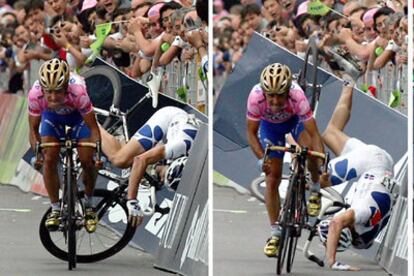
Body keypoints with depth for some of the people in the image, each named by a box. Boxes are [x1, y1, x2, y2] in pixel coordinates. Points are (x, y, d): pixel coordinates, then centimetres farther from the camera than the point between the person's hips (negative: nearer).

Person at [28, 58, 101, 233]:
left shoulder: (78, 92, -42)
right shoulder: (35, 94, -37)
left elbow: (93, 127, -31)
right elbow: (34, 129, -20)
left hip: (77, 114, -1)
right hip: (51, 115, 1)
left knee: (87, 161, -10)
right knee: (49, 160, -13)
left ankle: (88, 205, 14)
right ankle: (55, 210, 3)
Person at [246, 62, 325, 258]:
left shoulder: (297, 96, -41)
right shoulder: (256, 97, -38)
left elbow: (314, 134, -38)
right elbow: (251, 133, -25)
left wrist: (323, 165, -47)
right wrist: (261, 159, -38)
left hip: (295, 119, -1)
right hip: (270, 125, 1)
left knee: (310, 149, -30)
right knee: (272, 179, -4)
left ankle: (315, 189, 0)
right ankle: (275, 234, 7)